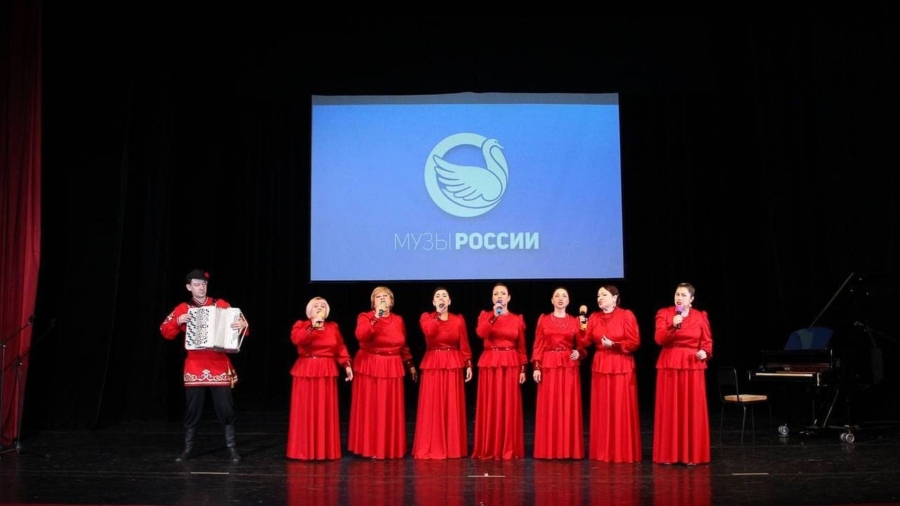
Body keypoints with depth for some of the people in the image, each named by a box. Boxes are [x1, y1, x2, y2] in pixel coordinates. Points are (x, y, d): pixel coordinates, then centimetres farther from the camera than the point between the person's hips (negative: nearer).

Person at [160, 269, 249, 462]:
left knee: (225, 408, -1)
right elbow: (165, 332, 7)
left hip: (219, 364, -1)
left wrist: (243, 325, -21)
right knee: (192, 409, 5)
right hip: (194, 365, 1)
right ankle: (188, 448, 18)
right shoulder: (183, 309, 5)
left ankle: (231, 448, 10)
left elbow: (237, 321, 2)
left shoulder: (220, 304, 3)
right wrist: (177, 321, -11)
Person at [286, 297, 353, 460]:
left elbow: (340, 348, 9)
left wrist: (347, 365, -2)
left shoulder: (333, 327, 11)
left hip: (327, 373, 3)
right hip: (306, 372, -2)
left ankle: (326, 450, 11)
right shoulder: (301, 325, 2)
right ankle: (304, 450, 7)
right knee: (306, 412, -1)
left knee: (326, 412, 4)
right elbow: (296, 339, -18)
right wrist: (313, 326, -24)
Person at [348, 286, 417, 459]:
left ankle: (391, 448, 15)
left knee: (391, 409, 6)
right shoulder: (365, 317, -3)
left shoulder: (398, 320, 9)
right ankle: (369, 448, 5)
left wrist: (410, 364, 19)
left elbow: (403, 345, 18)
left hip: (392, 369, 4)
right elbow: (361, 335, -24)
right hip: (370, 368, -3)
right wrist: (376, 317, -27)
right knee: (370, 408, -2)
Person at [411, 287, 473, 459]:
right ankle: (430, 447, 6)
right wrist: (438, 314, -11)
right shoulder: (426, 317, 3)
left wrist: (468, 365, -2)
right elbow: (429, 332, -19)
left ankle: (452, 447, 10)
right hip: (432, 365, -1)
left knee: (452, 407, 2)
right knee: (432, 406, -2)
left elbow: (464, 345, 5)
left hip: (453, 365, 1)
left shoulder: (458, 320, 6)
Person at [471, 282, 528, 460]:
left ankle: (509, 449, 8)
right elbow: (481, 333, -15)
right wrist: (494, 316, -23)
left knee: (509, 406, 1)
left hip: (511, 364, 0)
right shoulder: (485, 315, 5)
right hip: (490, 364, 0)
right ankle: (488, 449, 7)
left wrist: (523, 369, 3)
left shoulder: (517, 319, 7)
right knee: (489, 406, 0)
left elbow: (521, 347, 8)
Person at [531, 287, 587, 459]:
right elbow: (538, 345, 2)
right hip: (548, 366, -1)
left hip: (569, 367, 1)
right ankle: (548, 449, 7)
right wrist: (536, 367, -5)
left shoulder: (575, 321, 8)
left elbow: (581, 346, 8)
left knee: (569, 407, 0)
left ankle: (569, 449, 7)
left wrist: (578, 353, -13)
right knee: (549, 407, 0)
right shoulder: (543, 319, 6)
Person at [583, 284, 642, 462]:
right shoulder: (594, 317, 8)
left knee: (621, 410, -2)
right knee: (601, 410, 6)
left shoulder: (626, 315, -5)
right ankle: (602, 452, 13)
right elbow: (586, 341, 1)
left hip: (622, 367, -4)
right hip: (600, 366, 4)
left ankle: (624, 453, 6)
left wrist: (614, 345, -16)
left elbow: (635, 342, -9)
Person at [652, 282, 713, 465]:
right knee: (669, 410, 1)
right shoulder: (664, 313, 2)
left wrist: (705, 352, -11)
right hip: (669, 365, -1)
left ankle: (692, 454, 8)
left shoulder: (701, 316, 5)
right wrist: (673, 326, -23)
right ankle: (668, 454, 7)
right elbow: (659, 339, -9)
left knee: (692, 410, 1)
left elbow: (708, 341, 9)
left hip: (693, 366, 1)